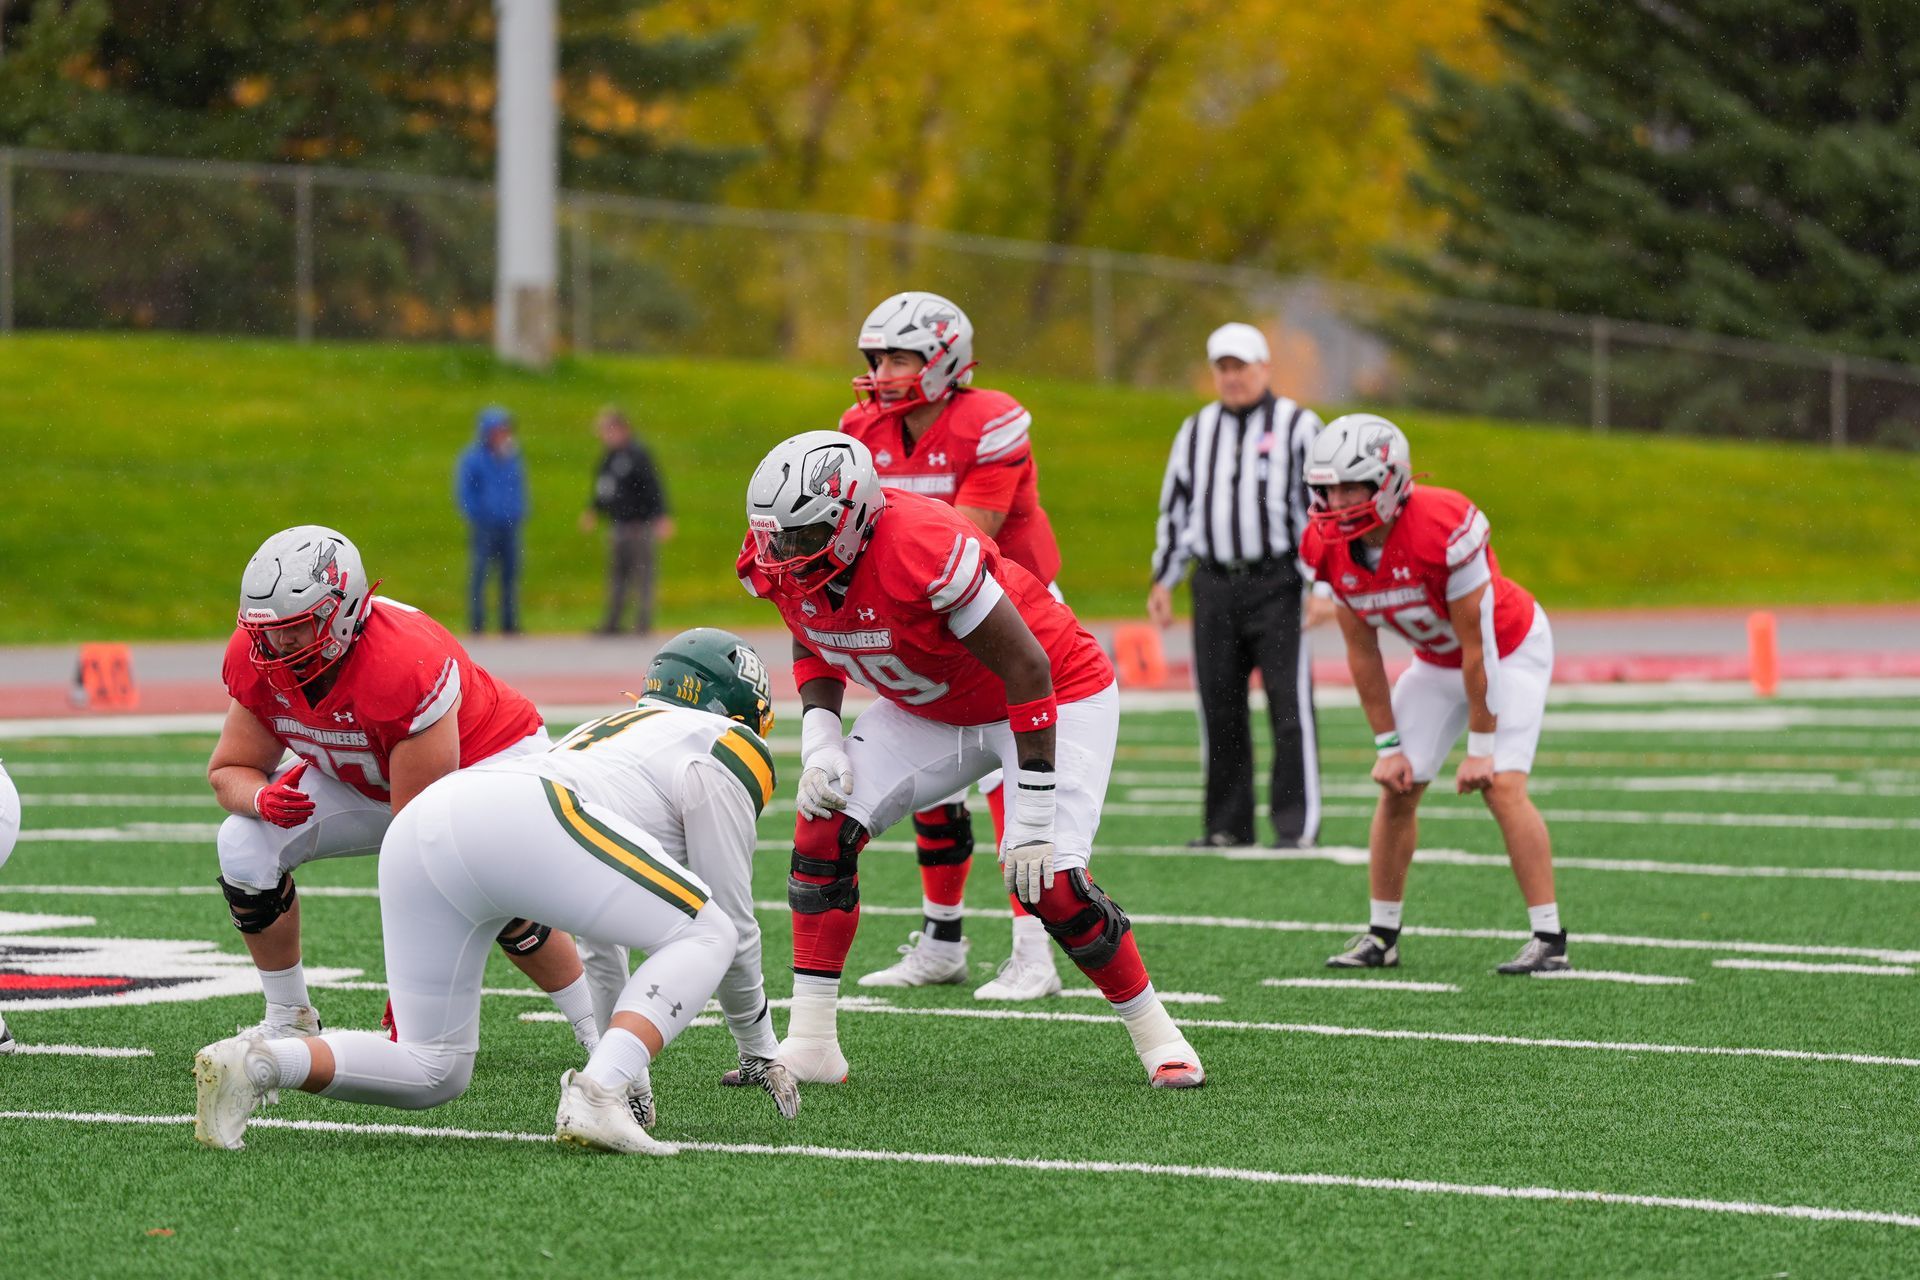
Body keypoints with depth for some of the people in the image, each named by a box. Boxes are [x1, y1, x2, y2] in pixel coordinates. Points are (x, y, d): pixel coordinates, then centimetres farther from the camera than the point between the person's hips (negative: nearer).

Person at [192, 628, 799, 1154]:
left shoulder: (608, 733, 42)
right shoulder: (720, 746, 20)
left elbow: (606, 931, 47)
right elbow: (732, 916, 20)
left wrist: (622, 1054, 51)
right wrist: (760, 1047, 33)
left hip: (414, 832, 8)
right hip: (518, 820, -8)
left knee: (432, 1074, 15)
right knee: (705, 937, 5)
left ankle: (256, 1063, -9)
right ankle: (600, 1092, -16)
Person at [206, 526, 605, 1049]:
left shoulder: (404, 668, -40)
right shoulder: (256, 659, -21)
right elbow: (229, 770, -7)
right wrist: (263, 798, -35)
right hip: (362, 779, 6)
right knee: (245, 844, -15)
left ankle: (599, 1033, -9)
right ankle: (287, 1020, 2)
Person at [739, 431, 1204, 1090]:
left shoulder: (924, 551, -38)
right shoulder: (783, 564, -15)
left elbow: (1028, 670, -31)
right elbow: (815, 652, 7)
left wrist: (1034, 820, -29)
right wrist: (820, 747, -11)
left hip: (1057, 696, -7)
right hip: (926, 709, 7)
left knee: (1047, 879, -20)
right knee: (826, 828, -10)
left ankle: (1155, 1033, 4)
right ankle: (810, 1046, -2)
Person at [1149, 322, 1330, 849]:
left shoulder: (1298, 428, 2)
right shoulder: (1196, 432, 16)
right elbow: (1175, 506, 21)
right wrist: (1163, 580, 15)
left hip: (1276, 583, -4)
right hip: (1214, 584, 4)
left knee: (1289, 707, -8)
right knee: (1220, 708, 5)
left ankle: (1296, 825, -6)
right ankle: (1227, 824, 13)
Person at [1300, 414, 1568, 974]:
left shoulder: (1443, 531, -37)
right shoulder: (1331, 548, -17)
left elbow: (1476, 647, -28)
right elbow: (1363, 653, -6)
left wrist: (1481, 748, -23)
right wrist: (1388, 746, -5)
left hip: (1510, 650, -6)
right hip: (1437, 661, 6)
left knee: (1501, 786, -19)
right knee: (1397, 787, 0)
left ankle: (1549, 939, -14)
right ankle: (1382, 934, 12)